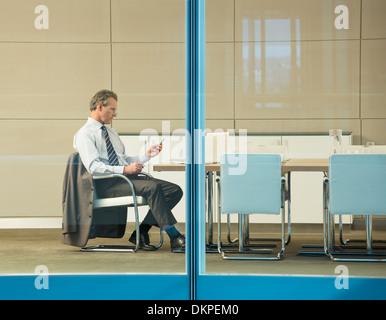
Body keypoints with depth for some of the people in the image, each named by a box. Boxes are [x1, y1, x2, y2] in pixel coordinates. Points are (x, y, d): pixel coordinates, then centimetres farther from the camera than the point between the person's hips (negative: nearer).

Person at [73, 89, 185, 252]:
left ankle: (141, 232, -12)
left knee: (175, 190, -11)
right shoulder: (85, 134, -1)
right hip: (107, 183, -8)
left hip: (127, 178, 8)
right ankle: (174, 237, -29)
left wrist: (146, 155, 9)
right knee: (152, 187, -31)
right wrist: (124, 170, -22)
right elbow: (93, 167, -15)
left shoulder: (111, 133, 27)